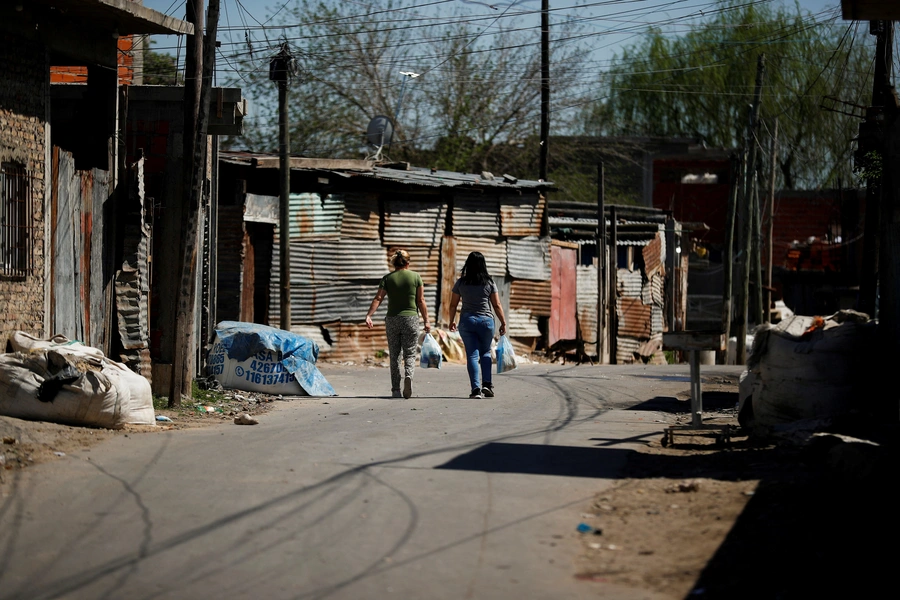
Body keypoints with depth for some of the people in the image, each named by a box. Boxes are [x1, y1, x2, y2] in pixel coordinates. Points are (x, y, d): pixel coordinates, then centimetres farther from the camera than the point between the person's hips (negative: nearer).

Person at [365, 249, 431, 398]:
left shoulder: (387, 278, 2)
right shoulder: (415, 277, 1)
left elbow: (378, 298, -8)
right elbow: (421, 301, 0)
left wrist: (368, 315, -13)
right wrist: (426, 320, 4)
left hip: (392, 319, 1)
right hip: (411, 319, -1)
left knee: (395, 356, 8)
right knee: (410, 353, 4)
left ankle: (395, 390, 7)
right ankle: (408, 375, -27)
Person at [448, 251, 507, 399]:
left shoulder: (461, 283, 0)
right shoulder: (489, 283, -1)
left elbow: (453, 305, 5)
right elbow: (497, 305, 0)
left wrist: (451, 321, 19)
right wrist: (503, 323, 8)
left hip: (466, 321, 0)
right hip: (486, 320, 0)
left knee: (472, 355, 1)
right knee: (485, 352, 17)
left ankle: (476, 388, -9)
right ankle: (486, 384, 1)